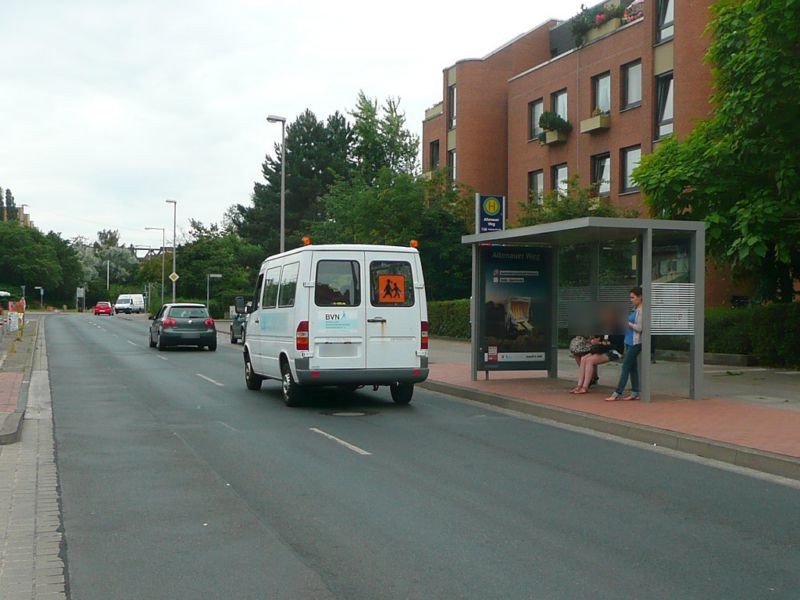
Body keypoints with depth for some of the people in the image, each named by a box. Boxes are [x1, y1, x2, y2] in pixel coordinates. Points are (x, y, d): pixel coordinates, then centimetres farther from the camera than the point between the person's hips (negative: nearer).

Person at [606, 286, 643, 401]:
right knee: (632, 367, 11)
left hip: (635, 342, -9)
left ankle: (617, 394, -5)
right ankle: (635, 393, 16)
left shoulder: (642, 310, -15)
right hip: (630, 341, 9)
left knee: (625, 367, -7)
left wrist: (628, 323, -9)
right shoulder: (635, 309, 13)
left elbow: (639, 328, -20)